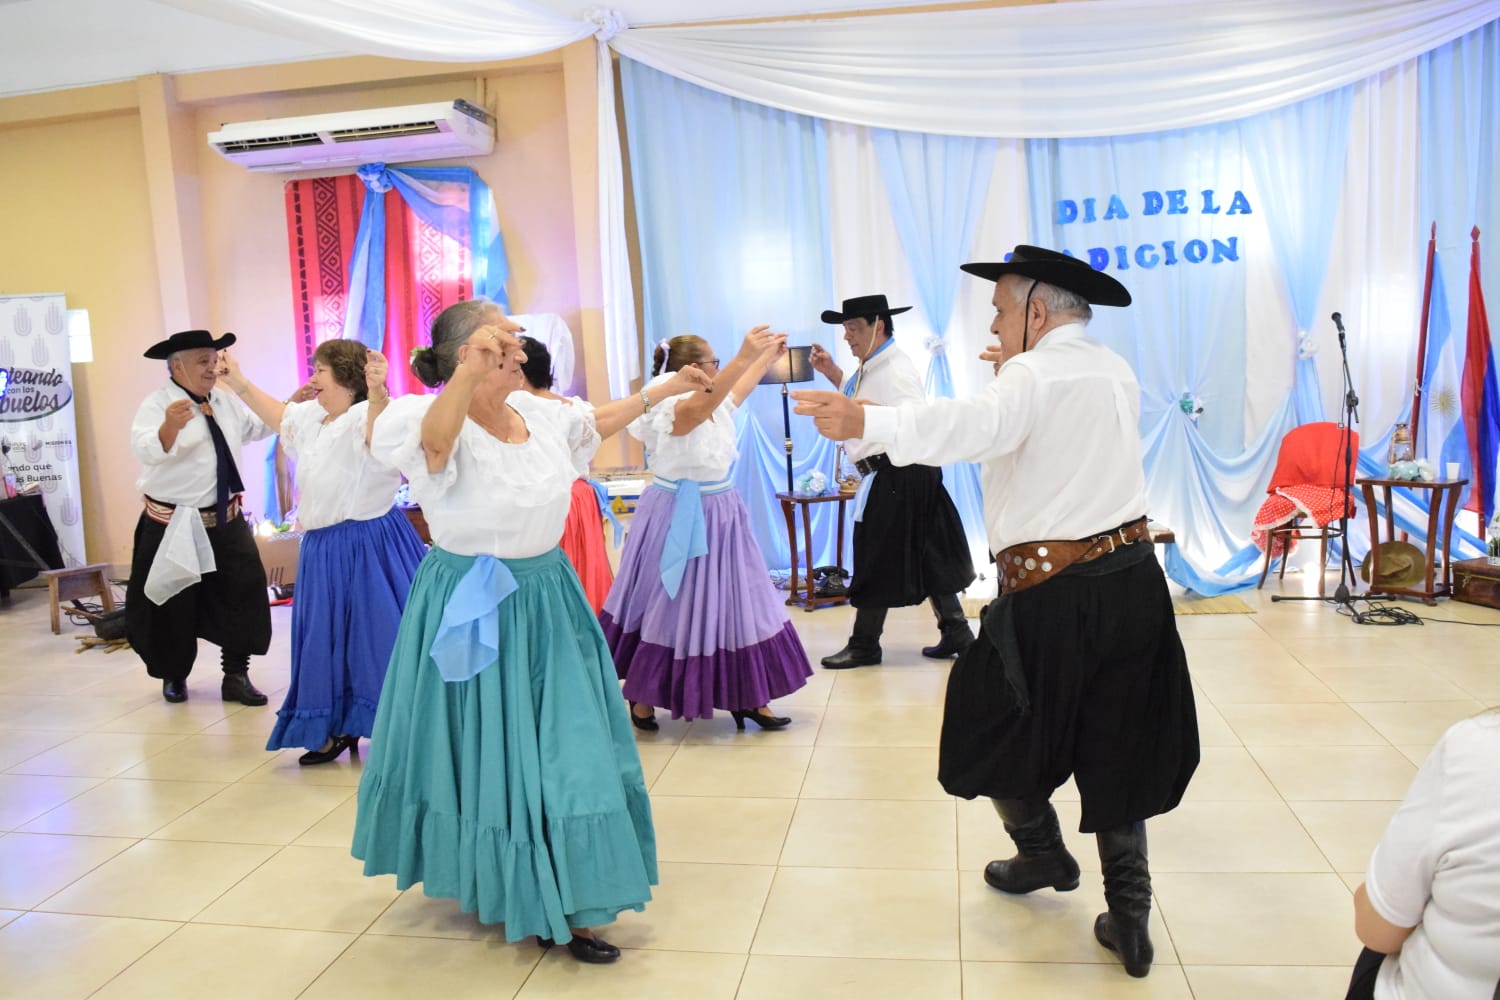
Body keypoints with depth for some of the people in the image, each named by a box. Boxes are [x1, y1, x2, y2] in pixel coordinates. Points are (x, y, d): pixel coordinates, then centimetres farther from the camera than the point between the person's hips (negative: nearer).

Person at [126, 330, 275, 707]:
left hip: (226, 522, 5)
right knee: (174, 606, 8)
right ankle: (173, 676, 30)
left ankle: (236, 675, 13)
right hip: (174, 527, -5)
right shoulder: (156, 404, -14)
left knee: (244, 594, 1)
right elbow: (147, 450, -32)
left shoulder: (227, 402, 6)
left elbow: (262, 427, 17)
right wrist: (170, 426, -53)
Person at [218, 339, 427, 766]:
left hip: (368, 546, -9)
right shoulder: (309, 417, 11)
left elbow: (379, 429, -41)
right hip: (323, 550, 9)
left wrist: (377, 393, -59)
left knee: (376, 635, -4)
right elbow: (277, 413, 32)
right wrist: (239, 382, 32)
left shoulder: (365, 416, -17)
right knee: (328, 640, 16)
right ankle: (337, 729, 31)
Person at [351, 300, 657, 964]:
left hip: (547, 599, 6)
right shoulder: (438, 420, -17)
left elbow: (598, 423, 22)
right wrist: (469, 374, -58)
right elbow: (434, 442, -42)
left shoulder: (540, 413, 2)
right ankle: (489, 882, 29)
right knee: (482, 750, 7)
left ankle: (564, 903, 29)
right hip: (472, 609, -6)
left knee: (564, 746, 11)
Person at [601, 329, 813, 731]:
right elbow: (701, 404, -42)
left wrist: (769, 355, 35)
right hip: (679, 519, -8)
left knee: (735, 604, 9)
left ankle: (747, 697, 19)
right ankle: (642, 697, 21)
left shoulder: (719, 407, 6)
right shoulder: (674, 410, -19)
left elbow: (741, 387, 28)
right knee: (670, 608, 3)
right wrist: (743, 357, -50)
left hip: (719, 516, 8)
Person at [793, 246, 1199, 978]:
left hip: (1051, 595, -7)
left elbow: (973, 428, -35)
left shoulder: (1034, 375, -13)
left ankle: (1043, 855, 38)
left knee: (999, 732, 16)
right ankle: (1129, 917, 18)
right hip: (1132, 581, 8)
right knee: (1117, 748, 15)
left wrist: (867, 422, -50)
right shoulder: (1115, 372, 12)